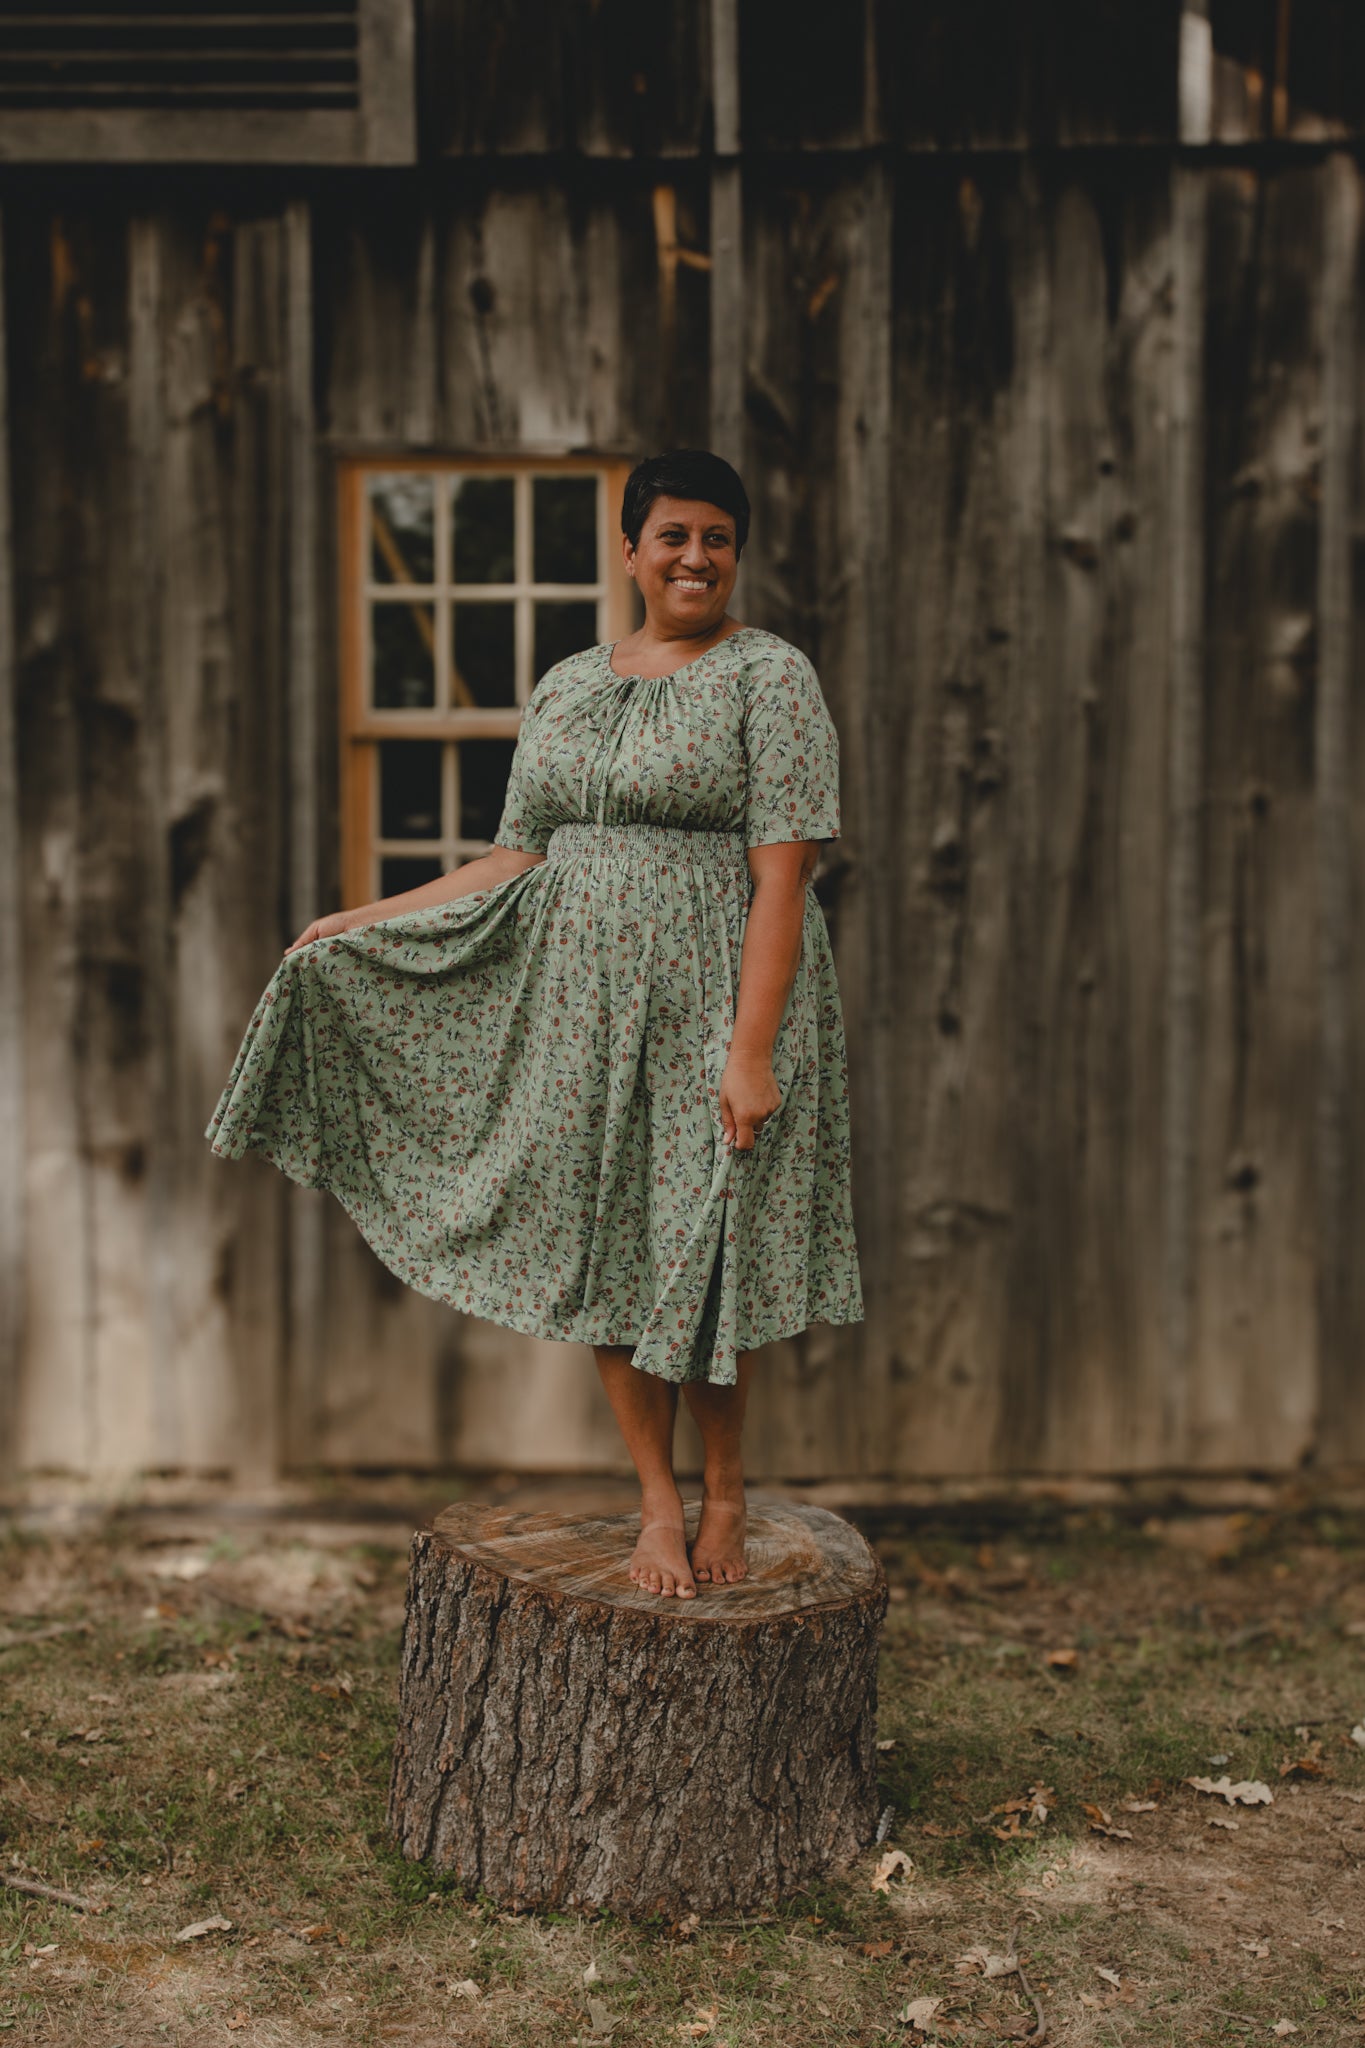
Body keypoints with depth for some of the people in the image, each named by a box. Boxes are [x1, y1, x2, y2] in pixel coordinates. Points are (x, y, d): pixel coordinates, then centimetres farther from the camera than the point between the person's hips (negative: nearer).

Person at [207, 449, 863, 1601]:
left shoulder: (770, 677, -5)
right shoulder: (568, 686, 13)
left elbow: (781, 875, -13)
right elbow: (520, 863, 17)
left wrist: (753, 1049, -20)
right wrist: (368, 921, 16)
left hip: (709, 998, -5)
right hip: (581, 999, 5)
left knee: (702, 1251, 0)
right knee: (604, 1245, 6)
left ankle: (727, 1491, 21)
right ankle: (659, 1499, 21)